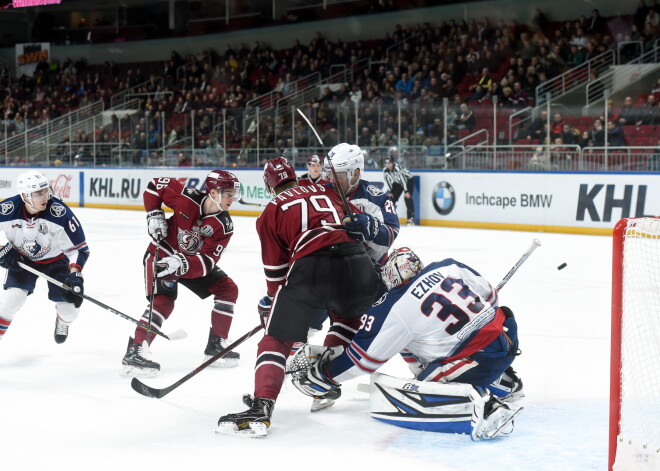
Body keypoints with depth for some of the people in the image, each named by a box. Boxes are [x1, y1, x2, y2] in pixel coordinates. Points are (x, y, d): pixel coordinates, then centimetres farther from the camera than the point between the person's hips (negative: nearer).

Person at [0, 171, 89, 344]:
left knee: (70, 307, -4)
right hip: (22, 259, 0)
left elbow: (78, 248, -23)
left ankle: (63, 321, 34)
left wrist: (75, 275, -35)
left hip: (56, 259, 0)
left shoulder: (59, 212, -31)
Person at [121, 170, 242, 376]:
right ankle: (135, 352, -27)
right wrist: (154, 214, -17)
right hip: (162, 254, -5)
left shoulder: (224, 226, -16)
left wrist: (182, 264, -40)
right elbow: (156, 185, -10)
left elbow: (207, 261, -23)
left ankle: (216, 345, 10)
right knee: (163, 301, -25)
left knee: (228, 289, 0)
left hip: (192, 260, 5)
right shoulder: (187, 197, -25)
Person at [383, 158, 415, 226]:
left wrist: (406, 192, -34)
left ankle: (411, 219, -20)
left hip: (408, 180, -6)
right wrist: (390, 192, -8)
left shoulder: (398, 168, -34)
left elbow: (403, 179, -34)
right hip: (397, 183, 6)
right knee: (392, 198, -3)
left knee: (407, 197, -21)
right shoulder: (385, 171, -14)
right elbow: (388, 181, -2)